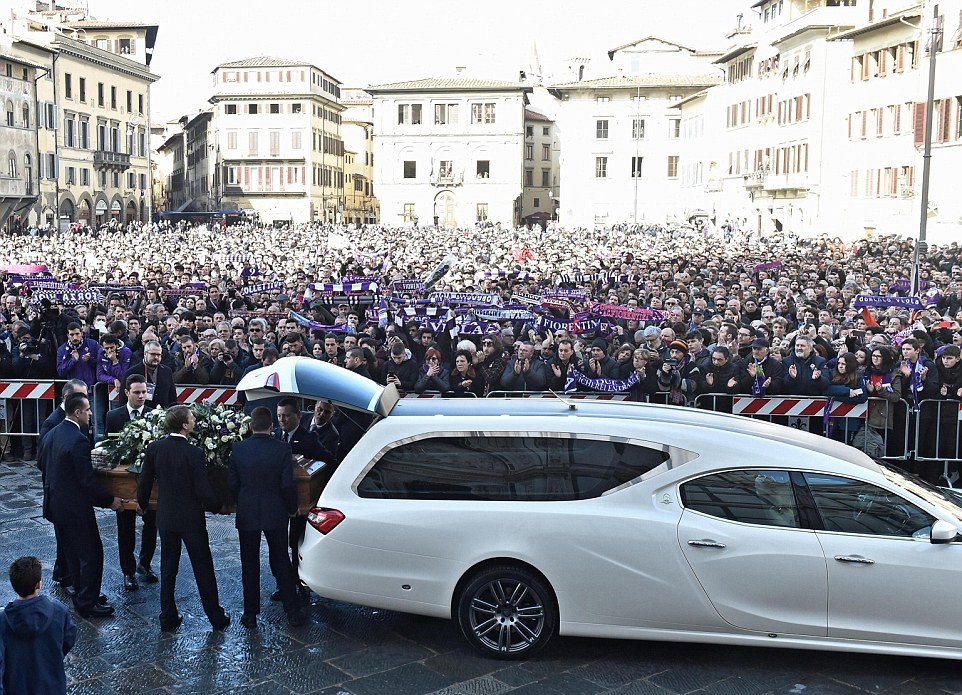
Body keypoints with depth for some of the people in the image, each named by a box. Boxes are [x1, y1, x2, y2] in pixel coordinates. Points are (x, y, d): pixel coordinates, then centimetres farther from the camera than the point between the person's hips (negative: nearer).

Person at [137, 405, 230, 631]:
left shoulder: (154, 449, -8)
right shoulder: (194, 453, -21)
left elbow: (144, 483, 3)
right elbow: (203, 490, -18)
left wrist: (142, 503, 21)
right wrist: (217, 506, 2)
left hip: (166, 518, 4)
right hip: (191, 519, -4)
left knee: (168, 570, 16)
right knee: (203, 570, 9)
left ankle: (168, 619, 22)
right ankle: (217, 619, 18)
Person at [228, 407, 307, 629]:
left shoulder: (238, 449, -7)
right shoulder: (282, 449, -12)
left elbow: (232, 483, 0)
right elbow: (288, 484, -11)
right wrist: (292, 508, 5)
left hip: (247, 515, 0)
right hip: (275, 514, 0)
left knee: (249, 565, 12)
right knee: (281, 562, 12)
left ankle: (250, 614, 17)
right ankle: (293, 612, 15)